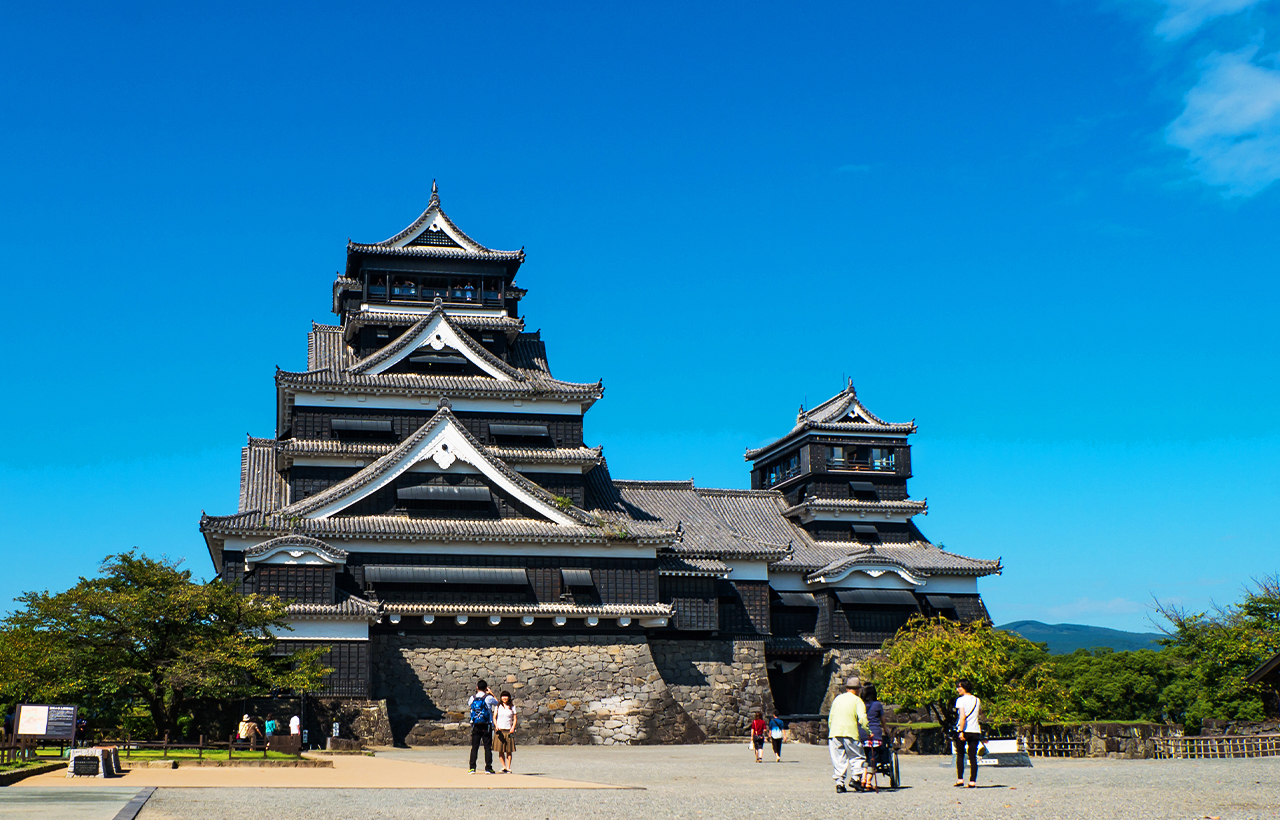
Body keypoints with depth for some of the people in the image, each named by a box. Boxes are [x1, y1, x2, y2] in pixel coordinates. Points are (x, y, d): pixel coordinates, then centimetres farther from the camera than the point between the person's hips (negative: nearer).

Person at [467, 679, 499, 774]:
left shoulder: (472, 698, 2)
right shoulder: (488, 698, -6)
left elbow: (468, 703, 26)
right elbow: (497, 702, 12)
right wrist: (491, 693, 21)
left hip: (475, 726, 3)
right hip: (486, 726, -2)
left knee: (474, 747, 6)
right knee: (488, 747, 1)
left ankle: (472, 768, 4)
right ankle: (488, 768, 0)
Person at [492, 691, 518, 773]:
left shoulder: (512, 707, 10)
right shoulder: (498, 706, 9)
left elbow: (515, 718, 9)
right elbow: (494, 717, 6)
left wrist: (513, 727, -7)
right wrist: (496, 725, -11)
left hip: (509, 730, 0)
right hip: (499, 730, 0)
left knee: (509, 750, -1)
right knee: (501, 750, -3)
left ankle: (508, 768, 2)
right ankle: (503, 767, 2)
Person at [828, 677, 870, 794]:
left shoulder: (837, 699, 18)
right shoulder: (857, 700, 3)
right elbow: (862, 718, -11)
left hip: (834, 733, 4)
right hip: (850, 733, -4)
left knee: (838, 759, 6)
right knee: (856, 757, 7)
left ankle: (839, 782, 0)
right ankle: (855, 778, -9)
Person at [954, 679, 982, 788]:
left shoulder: (961, 700, -7)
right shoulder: (977, 700, 10)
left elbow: (962, 717, -18)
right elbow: (980, 714, 26)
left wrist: (961, 732, -20)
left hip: (963, 731, -4)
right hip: (975, 731, 4)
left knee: (960, 755, 10)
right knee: (973, 757, 4)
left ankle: (960, 779, 3)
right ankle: (973, 781, -2)